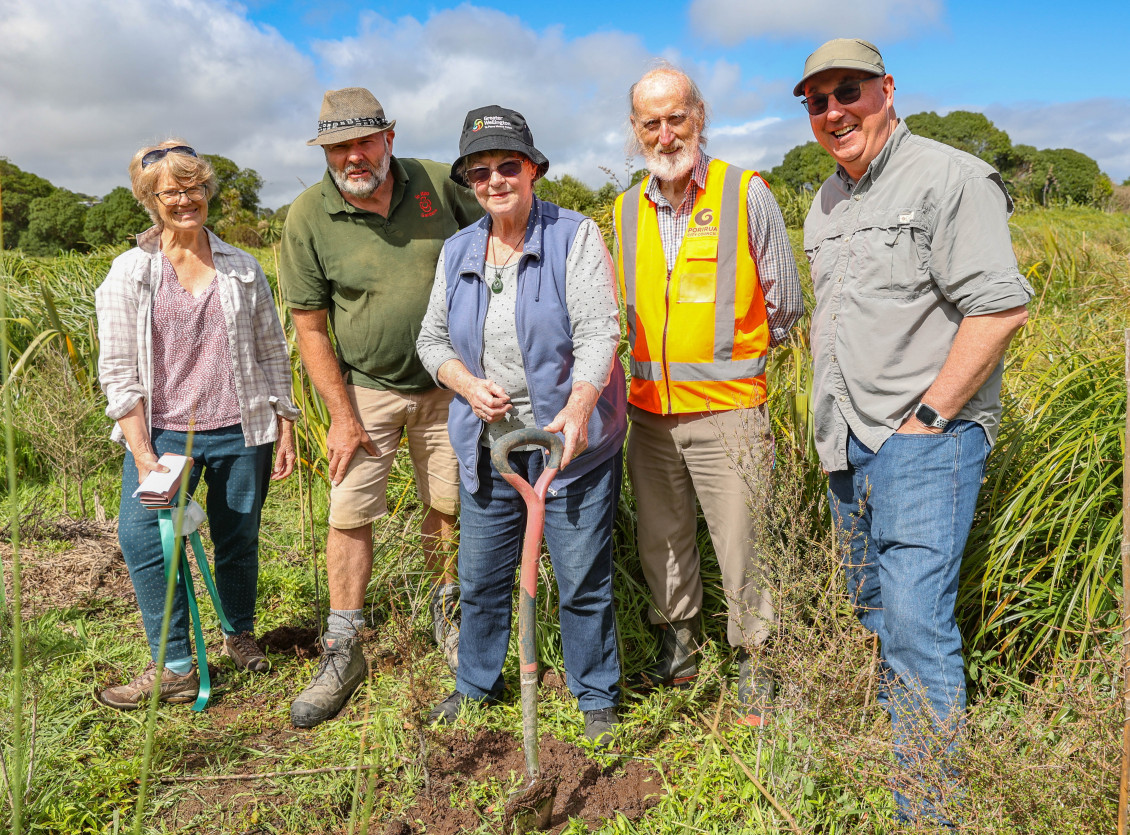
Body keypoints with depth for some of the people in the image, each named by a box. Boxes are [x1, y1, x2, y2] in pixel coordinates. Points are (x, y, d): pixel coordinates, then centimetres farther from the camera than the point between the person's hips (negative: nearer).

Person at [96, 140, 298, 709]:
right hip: (162, 434, -1)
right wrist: (143, 456, -11)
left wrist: (285, 428, 6)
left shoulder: (242, 268, 6)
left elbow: (272, 353, 10)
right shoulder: (129, 273, 1)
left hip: (240, 432, 1)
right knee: (143, 536, -13)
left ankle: (240, 634, 34)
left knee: (238, 540, 9)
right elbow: (119, 371, -2)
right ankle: (175, 667, 0)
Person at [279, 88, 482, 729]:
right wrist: (342, 416, -9)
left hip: (447, 382, 1)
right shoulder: (309, 217, -10)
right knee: (350, 514, -1)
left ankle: (449, 613, 35)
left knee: (449, 508, 9)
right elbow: (310, 327, -6)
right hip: (367, 386, -1)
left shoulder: (438, 183, -7)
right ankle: (343, 653, 14)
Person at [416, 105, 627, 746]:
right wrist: (469, 385, -9)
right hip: (488, 448, 5)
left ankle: (598, 698, 25)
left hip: (571, 446, -4)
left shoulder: (576, 237, -6)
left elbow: (598, 331, -16)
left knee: (584, 580, 4)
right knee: (481, 577, 15)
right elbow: (433, 339, 12)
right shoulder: (458, 251, 9)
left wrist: (578, 408, -32)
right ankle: (477, 685, 38)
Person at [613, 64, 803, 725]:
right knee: (662, 536, 15)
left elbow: (786, 304, 3)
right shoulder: (627, 211, 9)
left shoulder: (746, 194, -3)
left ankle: (756, 660, 20)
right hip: (650, 410, 5)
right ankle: (679, 640, 35)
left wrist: (732, 358, 8)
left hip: (728, 410, -4)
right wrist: (659, 359, 13)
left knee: (741, 541, 0)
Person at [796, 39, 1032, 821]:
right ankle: (892, 745, 34)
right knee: (874, 609, 17)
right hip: (850, 444, 8)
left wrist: (926, 418, -17)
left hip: (926, 439, -8)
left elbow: (1000, 307, -17)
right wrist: (836, 416, 15)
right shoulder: (827, 201, 16)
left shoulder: (949, 178, -10)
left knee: (915, 621, -12)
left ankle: (934, 806, 2)